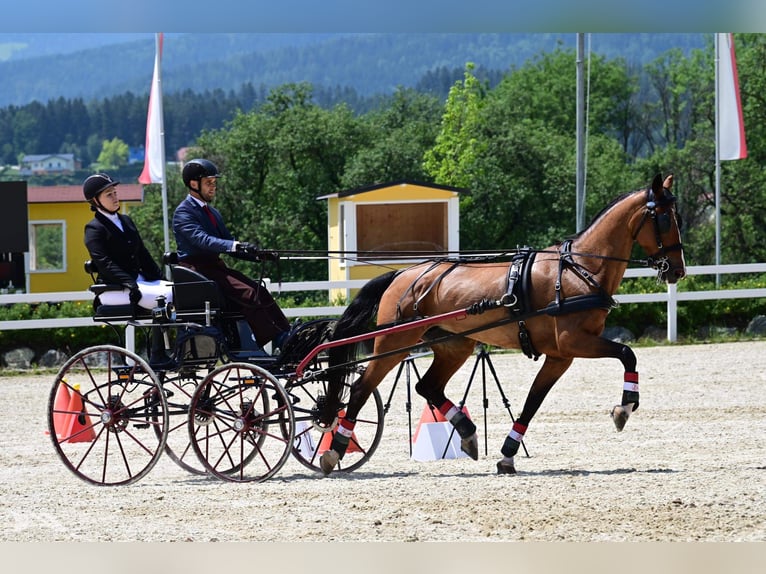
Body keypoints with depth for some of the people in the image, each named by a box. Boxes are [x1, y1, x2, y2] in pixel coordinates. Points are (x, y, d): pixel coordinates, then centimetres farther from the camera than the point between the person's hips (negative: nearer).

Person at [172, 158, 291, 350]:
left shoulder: (213, 213, 22)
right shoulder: (183, 212, -7)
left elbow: (228, 240, 17)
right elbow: (201, 239, -24)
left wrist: (258, 253, -1)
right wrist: (234, 246, -38)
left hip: (215, 266, 8)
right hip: (196, 268, -8)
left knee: (260, 291, -13)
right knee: (247, 293, -26)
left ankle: (287, 336, -20)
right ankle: (278, 342, -28)